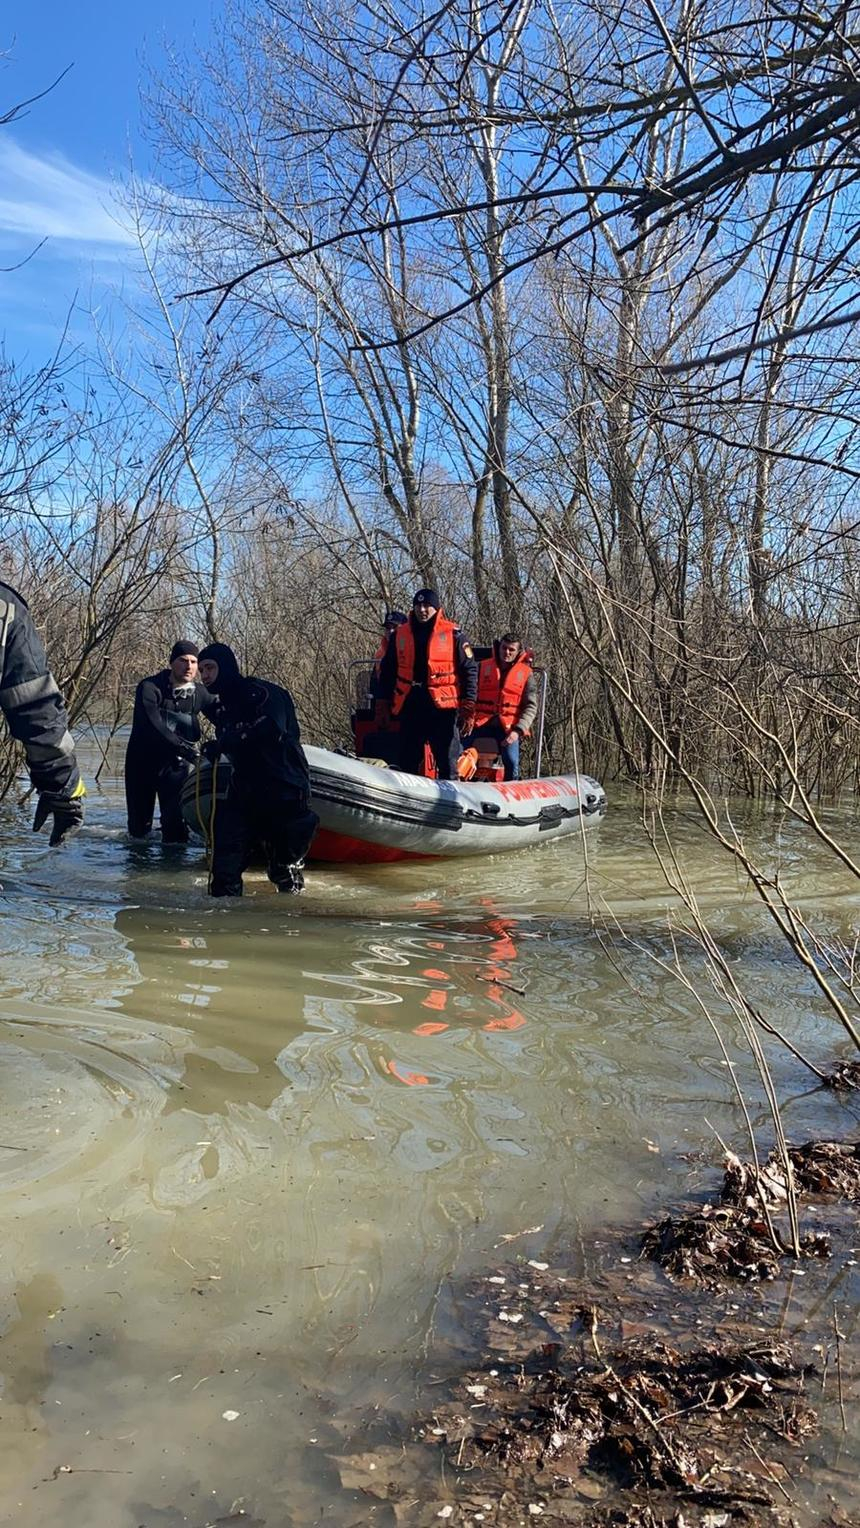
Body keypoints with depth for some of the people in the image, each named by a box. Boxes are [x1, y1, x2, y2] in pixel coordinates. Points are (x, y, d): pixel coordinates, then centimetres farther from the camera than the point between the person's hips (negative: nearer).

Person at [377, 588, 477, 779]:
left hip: (443, 708, -3)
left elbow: (469, 671, -2)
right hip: (410, 709, 4)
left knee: (448, 765, 0)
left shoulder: (452, 634, 0)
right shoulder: (400, 635, 10)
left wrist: (468, 710, -8)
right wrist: (384, 704, 13)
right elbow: (387, 671, 18)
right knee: (408, 765, 9)